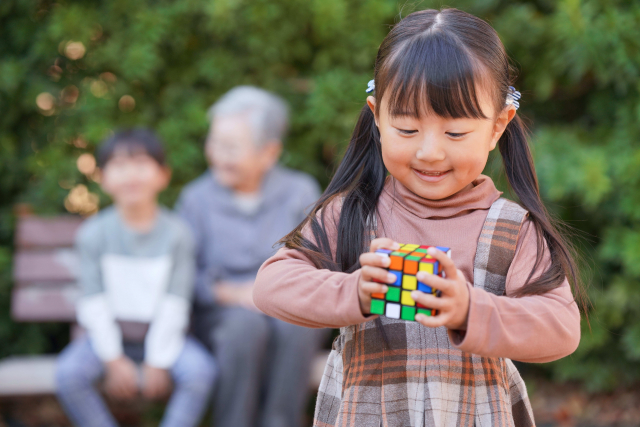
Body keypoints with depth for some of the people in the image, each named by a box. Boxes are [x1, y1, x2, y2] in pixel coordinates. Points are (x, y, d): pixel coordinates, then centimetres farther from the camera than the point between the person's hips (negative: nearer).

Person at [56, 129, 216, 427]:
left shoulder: (176, 233, -9)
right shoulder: (93, 234, -7)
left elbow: (174, 305, -10)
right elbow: (94, 304, -7)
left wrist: (157, 363, -14)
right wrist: (113, 360, -11)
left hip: (162, 334, -1)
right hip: (110, 334, 1)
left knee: (201, 371, -27)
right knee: (68, 373, -24)